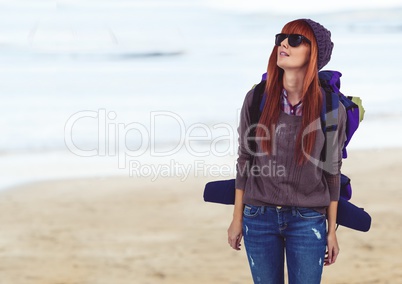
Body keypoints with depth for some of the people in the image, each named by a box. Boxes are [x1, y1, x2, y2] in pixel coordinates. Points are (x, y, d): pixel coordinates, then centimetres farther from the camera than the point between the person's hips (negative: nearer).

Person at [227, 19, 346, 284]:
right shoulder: (257, 99, -3)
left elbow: (332, 173, 0)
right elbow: (245, 161, 4)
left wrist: (332, 231, 2)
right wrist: (237, 219, 5)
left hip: (308, 220, -1)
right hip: (259, 218, 2)